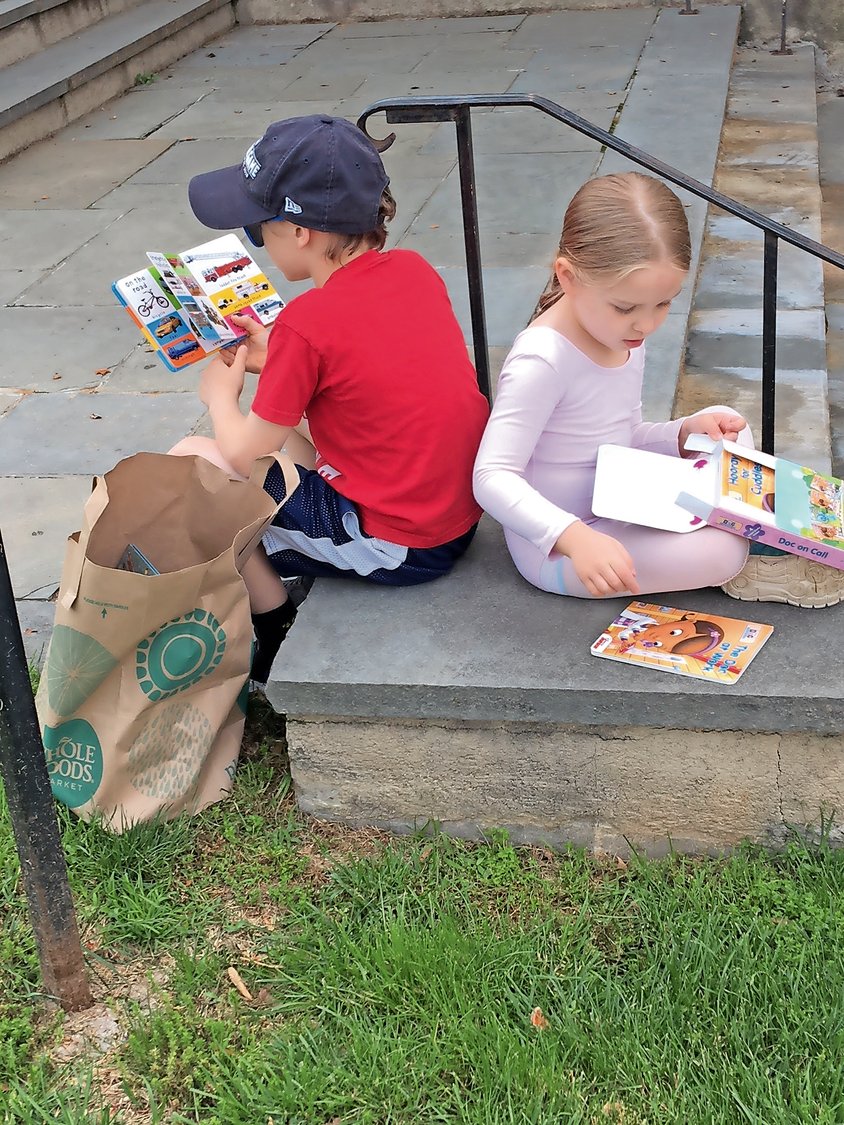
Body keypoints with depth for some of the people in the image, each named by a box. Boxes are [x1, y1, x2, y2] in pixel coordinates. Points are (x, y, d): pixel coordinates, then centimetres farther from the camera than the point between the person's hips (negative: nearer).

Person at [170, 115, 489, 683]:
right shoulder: (413, 268, -1)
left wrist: (221, 392, 9)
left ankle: (279, 630, 12)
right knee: (289, 415, 24)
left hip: (399, 546, -8)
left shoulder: (307, 324, -22)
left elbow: (242, 454, -10)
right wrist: (276, 358, 14)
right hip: (464, 511, 8)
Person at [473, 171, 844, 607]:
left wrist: (686, 432, -6)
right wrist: (576, 538, -44)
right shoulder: (542, 360, -27)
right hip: (555, 549, -9)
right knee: (719, 552, -24)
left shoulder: (624, 337, 1)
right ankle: (741, 564, 8)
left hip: (614, 506, 9)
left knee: (726, 423, 7)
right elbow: (492, 477, -31)